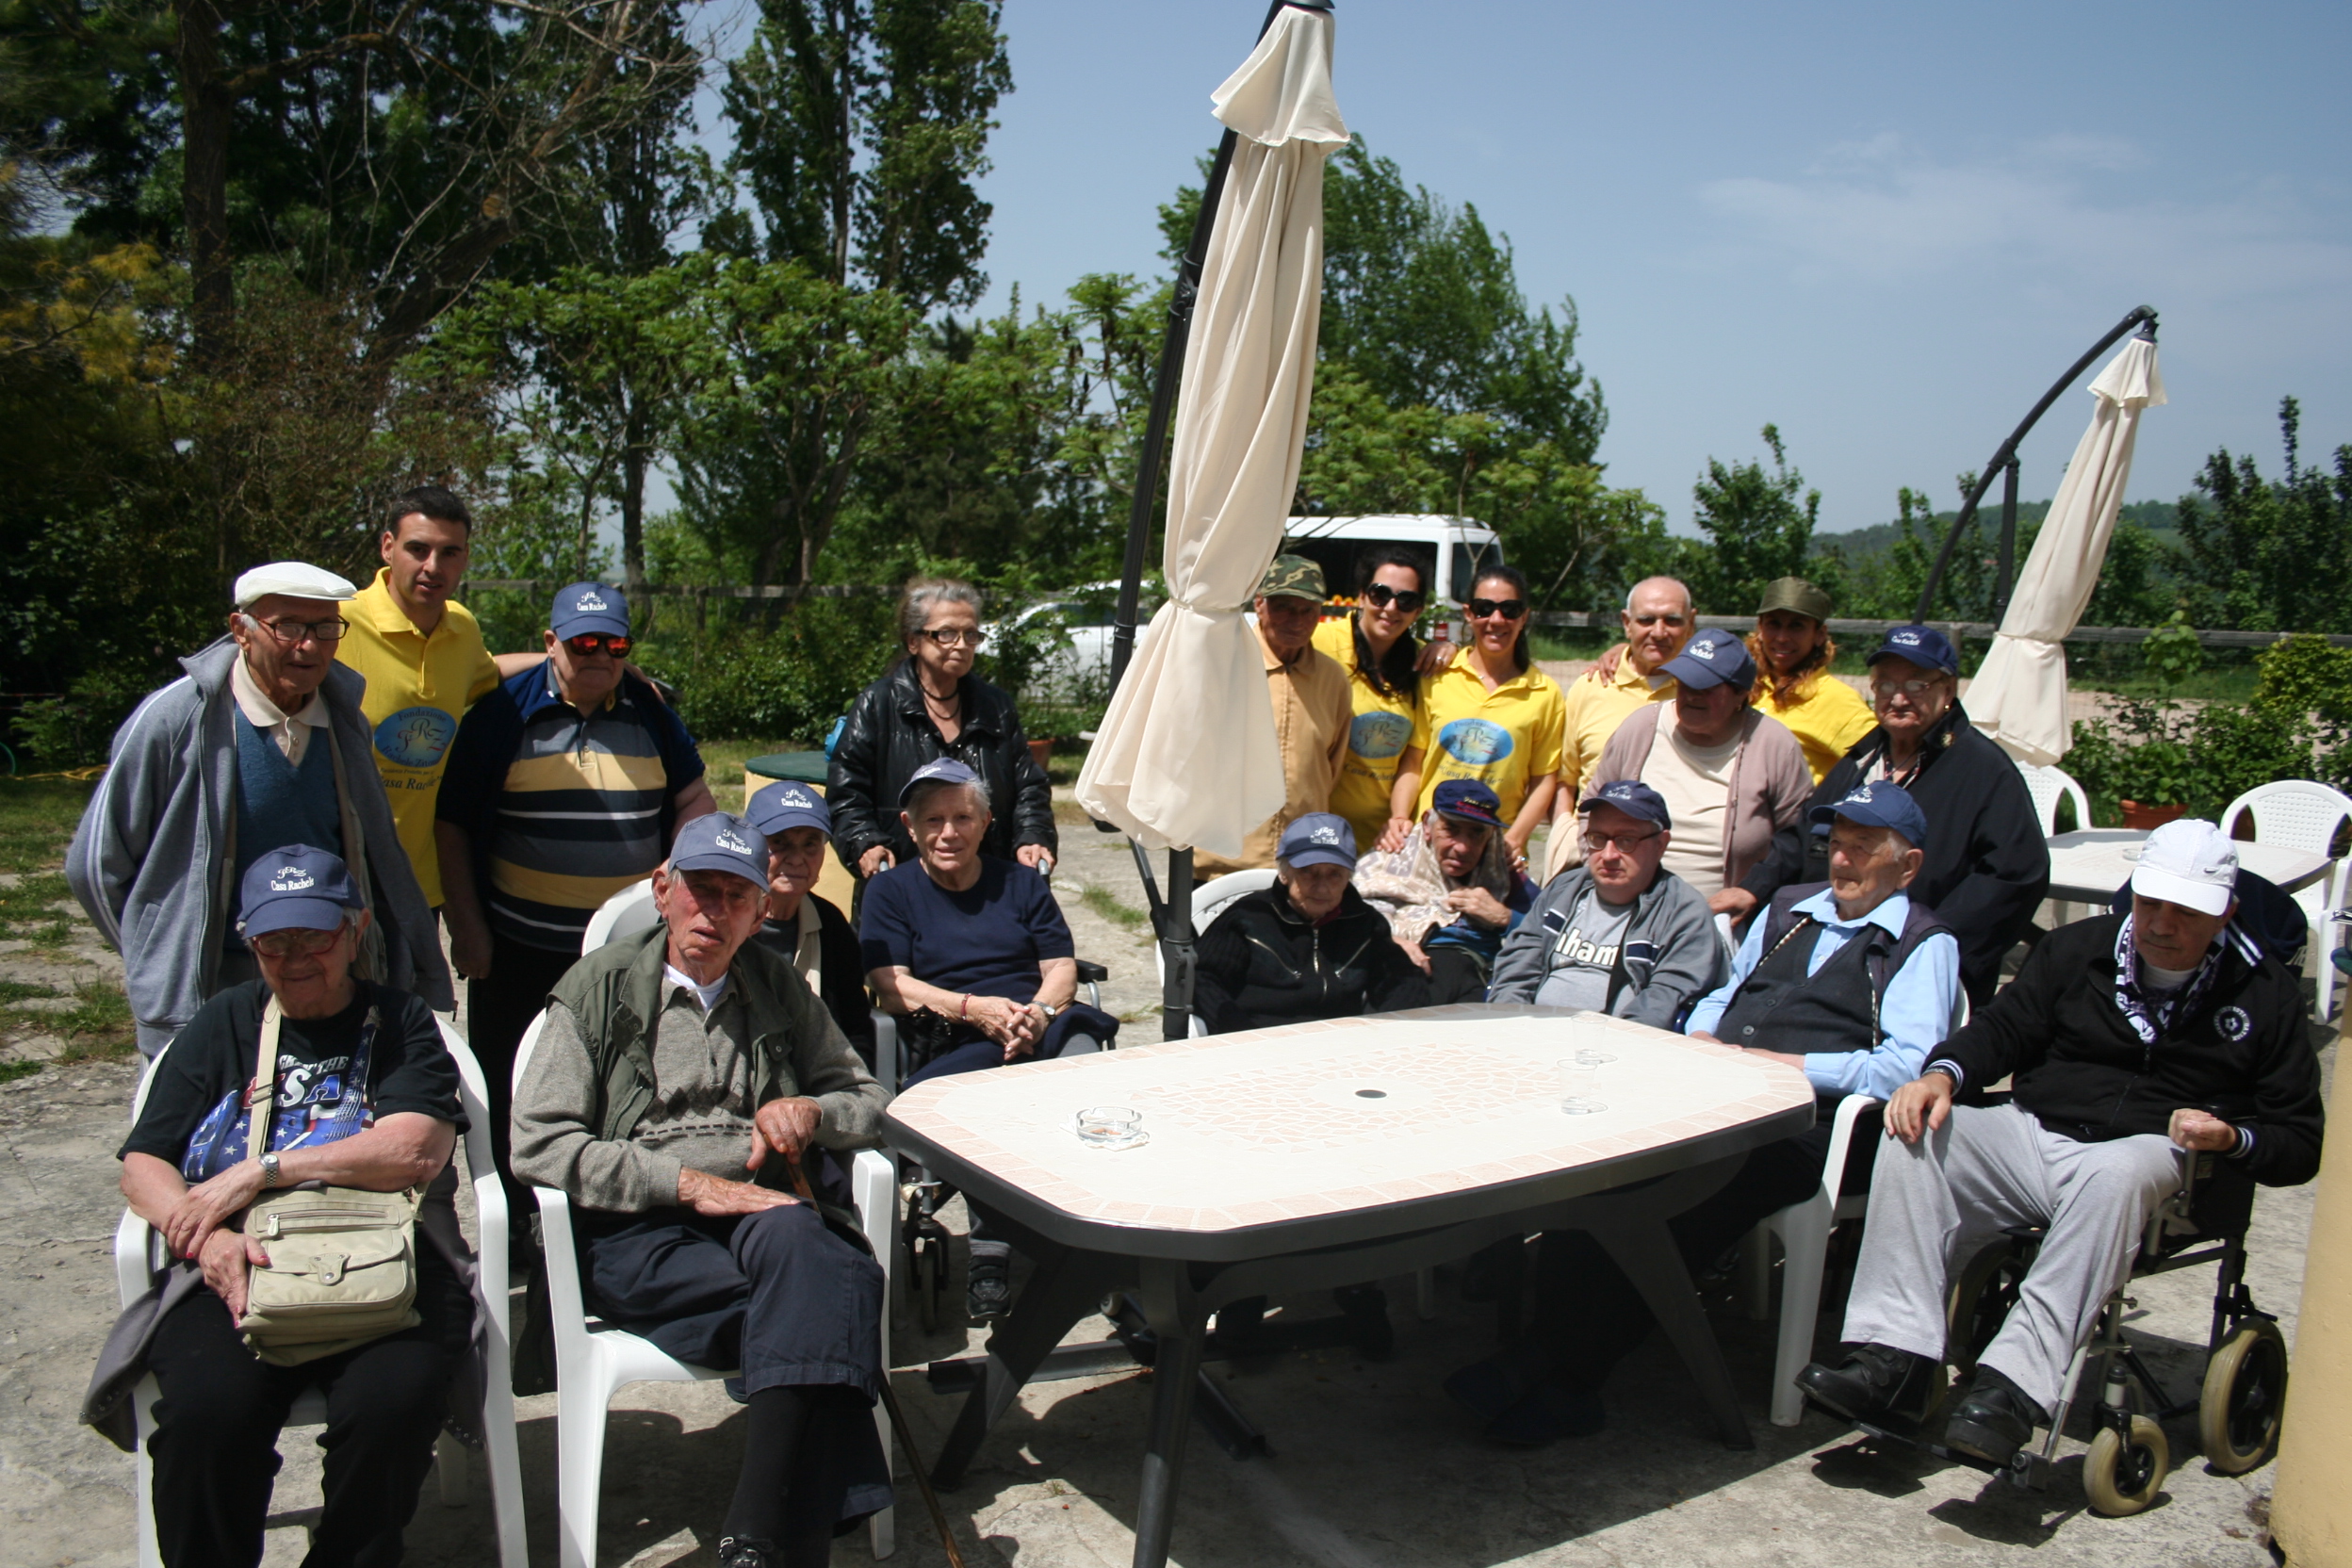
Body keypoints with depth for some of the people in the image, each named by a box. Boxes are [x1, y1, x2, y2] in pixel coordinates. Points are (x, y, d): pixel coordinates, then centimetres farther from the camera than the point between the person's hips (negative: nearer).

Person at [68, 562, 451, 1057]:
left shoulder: (344, 719, 3)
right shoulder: (173, 720, -10)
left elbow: (379, 857, 10)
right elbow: (97, 867, -2)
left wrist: (420, 978, 10)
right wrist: (165, 964, 3)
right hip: (206, 997, -3)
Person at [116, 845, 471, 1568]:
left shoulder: (400, 1022, 14)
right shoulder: (222, 1026, 21)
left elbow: (414, 1151, -3)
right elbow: (142, 1167, 13)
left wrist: (261, 1170, -7)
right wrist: (206, 1235, -8)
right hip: (238, 1269, 2)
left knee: (392, 1403, -30)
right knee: (208, 1409, -30)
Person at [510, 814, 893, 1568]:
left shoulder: (779, 988, 19)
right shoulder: (599, 985, 9)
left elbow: (869, 1103, 21)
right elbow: (537, 1143, -3)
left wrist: (810, 1112, -3)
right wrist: (686, 1181, -12)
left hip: (761, 1210, 3)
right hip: (634, 1230, -2)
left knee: (794, 1239, -36)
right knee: (824, 1295, -32)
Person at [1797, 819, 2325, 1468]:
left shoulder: (2264, 993, 5)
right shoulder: (2078, 948, 11)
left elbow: (2301, 1142, 6)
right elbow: (2003, 1030, 16)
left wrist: (2231, 1138, -17)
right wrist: (1943, 1074, -6)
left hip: (2154, 1153, -3)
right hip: (2033, 1131, 3)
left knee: (2114, 1174, -39)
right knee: (1917, 1134, -24)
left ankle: (2017, 1381, -42)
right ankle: (1896, 1355, -29)